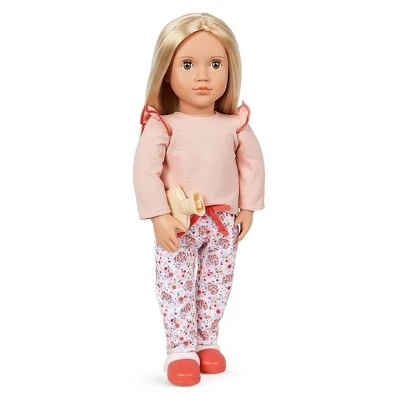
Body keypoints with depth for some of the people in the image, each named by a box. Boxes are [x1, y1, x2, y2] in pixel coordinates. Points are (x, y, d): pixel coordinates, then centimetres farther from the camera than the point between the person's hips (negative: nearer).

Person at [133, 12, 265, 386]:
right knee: (176, 286, 2)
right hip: (177, 226, -3)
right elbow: (145, 172, -15)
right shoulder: (161, 126, -13)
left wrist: (247, 209, 4)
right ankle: (181, 348, 14)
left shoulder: (236, 125, -2)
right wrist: (159, 217, -21)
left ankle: (207, 342, 28)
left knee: (217, 285, 12)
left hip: (223, 223, 3)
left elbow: (252, 164, 7)